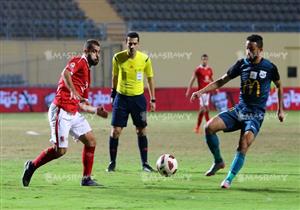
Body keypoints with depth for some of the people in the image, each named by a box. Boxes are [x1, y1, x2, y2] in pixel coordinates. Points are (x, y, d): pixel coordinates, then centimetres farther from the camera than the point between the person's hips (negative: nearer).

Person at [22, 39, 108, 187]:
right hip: (61, 112, -9)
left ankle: (86, 179, 10)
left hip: (74, 114, 9)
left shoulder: (87, 73, 22)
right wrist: (73, 91, -37)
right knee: (60, 150, -9)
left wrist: (96, 111, 19)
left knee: (91, 141, 4)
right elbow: (66, 73, -28)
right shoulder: (79, 61, -4)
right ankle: (32, 165, 12)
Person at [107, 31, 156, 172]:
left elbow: (150, 78, 5)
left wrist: (152, 99, 5)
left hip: (138, 97, 0)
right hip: (121, 97, 0)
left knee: (141, 131, 3)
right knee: (115, 131, -4)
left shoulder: (145, 59, -7)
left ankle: (145, 163, 12)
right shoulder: (118, 58, -7)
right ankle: (112, 163, 8)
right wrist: (113, 94, 13)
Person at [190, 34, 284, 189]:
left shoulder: (270, 68, -4)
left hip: (256, 115, -3)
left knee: (243, 145, -25)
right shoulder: (242, 64, 2)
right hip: (239, 110, 3)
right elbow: (221, 81, 7)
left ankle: (229, 179, -13)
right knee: (210, 127, -17)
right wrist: (201, 91, -3)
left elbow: (279, 86, 14)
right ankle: (218, 161, 3)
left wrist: (280, 109, 14)